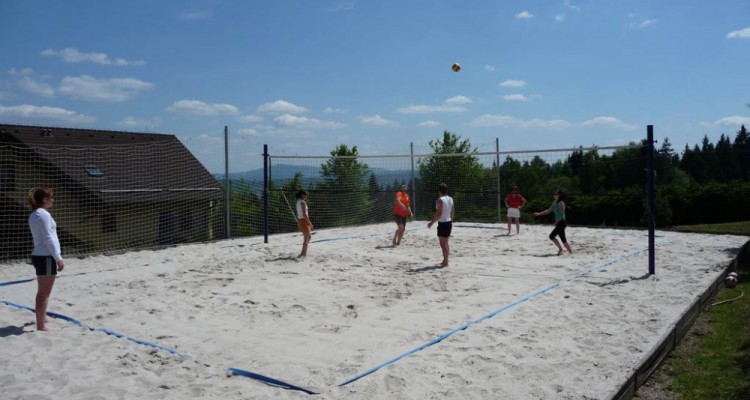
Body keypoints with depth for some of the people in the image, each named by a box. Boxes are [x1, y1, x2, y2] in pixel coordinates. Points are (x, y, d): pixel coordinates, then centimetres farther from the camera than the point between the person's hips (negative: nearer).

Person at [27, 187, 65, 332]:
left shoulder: (34, 214, 14)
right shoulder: (43, 214, -15)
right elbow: (48, 239, -19)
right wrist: (58, 258, -16)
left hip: (39, 255, 10)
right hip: (46, 257, -10)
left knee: (42, 291, 22)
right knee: (45, 292, -6)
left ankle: (42, 318, 37)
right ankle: (41, 326, -3)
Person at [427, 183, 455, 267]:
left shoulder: (440, 200, -16)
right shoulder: (450, 199, 8)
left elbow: (439, 214, -20)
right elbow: (453, 212, 13)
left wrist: (431, 222, -14)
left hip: (442, 223, -8)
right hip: (449, 222, 8)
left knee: (443, 243, -1)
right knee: (446, 242, 19)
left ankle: (445, 262, 1)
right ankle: (445, 259, 25)